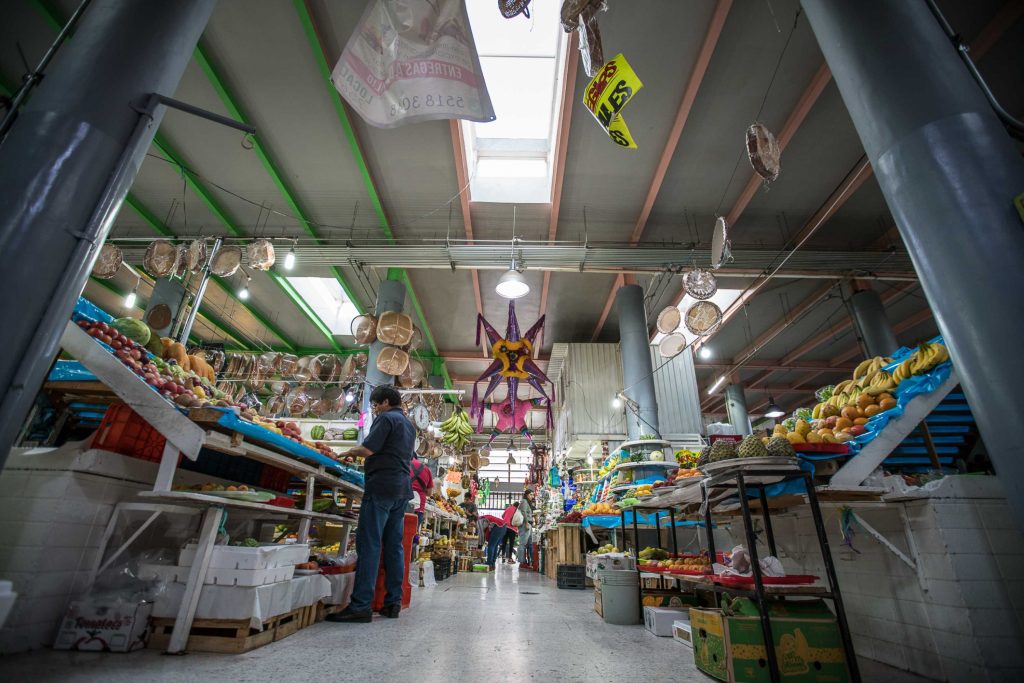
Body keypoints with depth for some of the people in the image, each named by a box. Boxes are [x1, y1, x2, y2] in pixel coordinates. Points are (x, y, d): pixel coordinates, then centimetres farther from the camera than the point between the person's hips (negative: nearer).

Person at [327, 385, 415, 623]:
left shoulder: (386, 418, -5)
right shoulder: (409, 425, 21)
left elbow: (368, 449, -14)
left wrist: (350, 452, 4)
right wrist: (359, 454, 25)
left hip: (382, 486, -8)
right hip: (402, 488, 9)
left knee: (369, 545, -6)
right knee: (394, 545, 9)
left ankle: (361, 605, -5)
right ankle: (393, 602, 12)